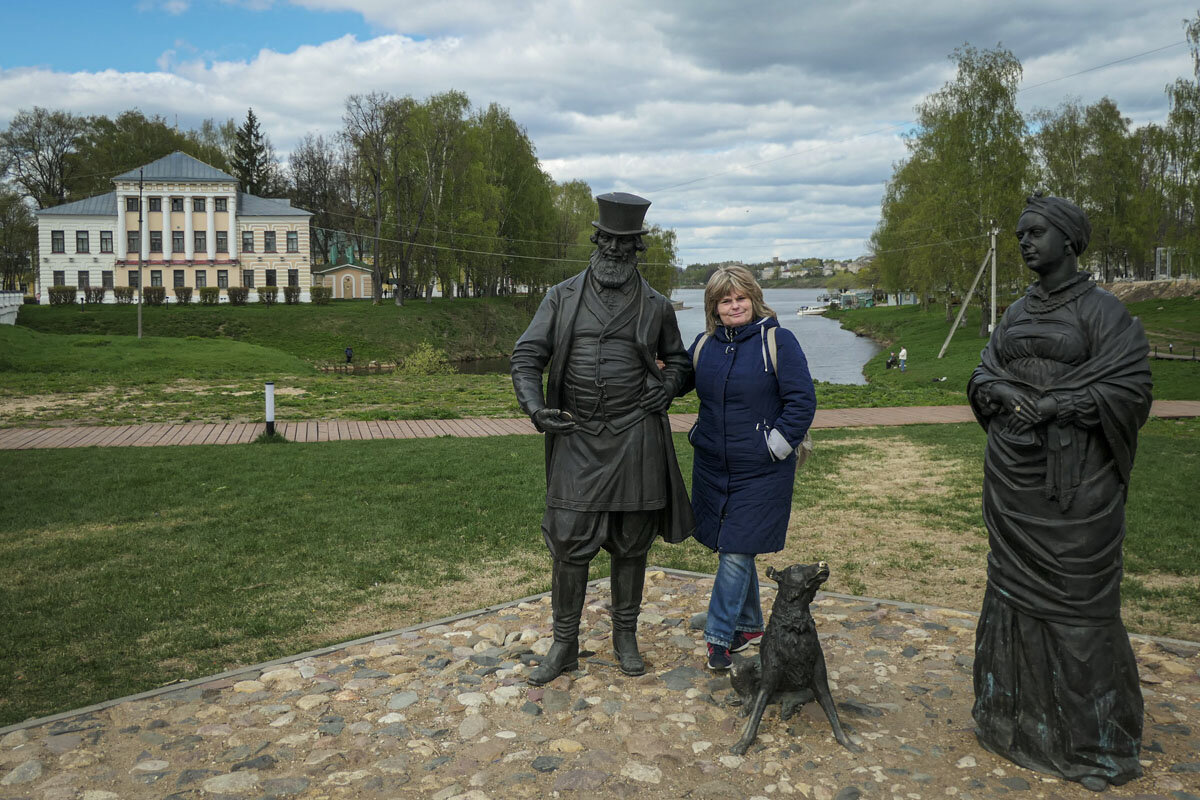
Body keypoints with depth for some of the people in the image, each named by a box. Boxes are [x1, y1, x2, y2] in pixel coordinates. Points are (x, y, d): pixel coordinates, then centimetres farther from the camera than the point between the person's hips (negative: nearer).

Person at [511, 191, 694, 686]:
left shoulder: (656, 307, 5)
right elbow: (526, 357, 1)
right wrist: (536, 409, -15)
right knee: (568, 543, 0)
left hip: (635, 438, 1)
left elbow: (678, 360, 20)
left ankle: (625, 636, 26)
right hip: (577, 437, 0)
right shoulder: (563, 298, 3)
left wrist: (667, 386, -2)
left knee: (631, 544, 9)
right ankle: (564, 645, 15)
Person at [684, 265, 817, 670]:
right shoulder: (704, 344, 7)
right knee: (732, 548, 14)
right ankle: (749, 625, 31)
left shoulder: (778, 340, -8)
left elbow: (802, 401, -9)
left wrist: (775, 445, -12)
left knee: (736, 552, -5)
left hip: (760, 471, -5)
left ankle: (719, 636, 7)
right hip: (712, 466, 5)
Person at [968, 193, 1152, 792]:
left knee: (1075, 594, 0)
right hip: (1013, 472, 6)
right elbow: (983, 376, 11)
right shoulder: (1018, 312, 12)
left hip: (1073, 473, -6)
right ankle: (1019, 711, 28)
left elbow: (1129, 388, -12)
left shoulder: (1102, 310, -5)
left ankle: (1089, 737, 15)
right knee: (1014, 582, 12)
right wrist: (999, 391, -11)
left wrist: (1053, 406, -20)